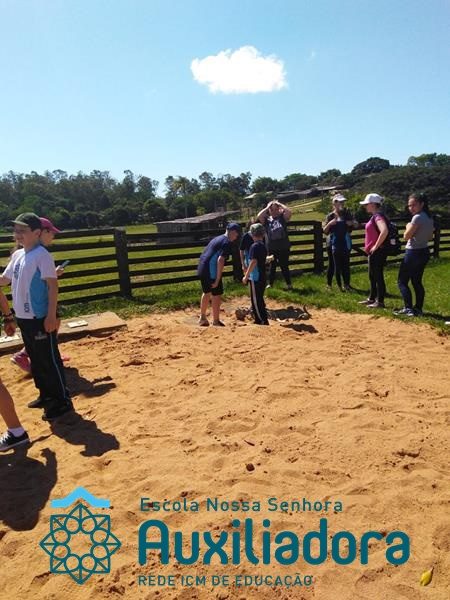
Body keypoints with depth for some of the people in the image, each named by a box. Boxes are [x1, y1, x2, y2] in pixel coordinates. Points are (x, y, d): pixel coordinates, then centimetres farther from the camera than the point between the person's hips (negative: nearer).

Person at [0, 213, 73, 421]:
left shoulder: (42, 255, -14)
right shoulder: (17, 255, 10)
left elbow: (53, 285, -17)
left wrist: (51, 315, -21)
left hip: (40, 317, -8)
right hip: (23, 317, 8)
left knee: (49, 360, -1)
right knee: (35, 359, 18)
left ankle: (62, 400, 10)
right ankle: (46, 394, 33)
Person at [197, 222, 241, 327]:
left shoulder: (217, 238, 19)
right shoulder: (227, 243, -9)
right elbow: (220, 260, -21)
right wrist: (217, 279, -20)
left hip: (201, 269, 9)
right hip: (211, 271, -9)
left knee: (206, 293, 23)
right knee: (216, 295, 3)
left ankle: (202, 318, 32)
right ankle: (216, 322, 10)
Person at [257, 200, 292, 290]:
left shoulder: (282, 218, 0)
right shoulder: (267, 220, 2)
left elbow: (289, 212, -17)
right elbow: (259, 216, -16)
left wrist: (280, 204, -8)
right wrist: (267, 207, -7)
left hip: (284, 247, -1)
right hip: (272, 248, 2)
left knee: (284, 266, 6)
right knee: (272, 266, 14)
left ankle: (289, 284, 18)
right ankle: (270, 284, 26)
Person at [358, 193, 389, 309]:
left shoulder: (378, 216, -16)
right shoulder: (374, 216, 14)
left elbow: (384, 231, -33)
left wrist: (376, 246, -24)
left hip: (378, 252, -10)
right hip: (373, 252, 10)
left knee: (378, 276, -4)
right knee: (372, 276, 18)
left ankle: (380, 302, 3)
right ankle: (372, 299, 30)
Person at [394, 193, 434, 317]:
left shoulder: (417, 218, -18)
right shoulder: (429, 218, 10)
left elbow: (406, 236, -16)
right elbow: (430, 237, 18)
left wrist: (408, 227, 1)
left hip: (413, 253, -9)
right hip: (424, 252, 9)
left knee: (402, 282, -2)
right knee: (417, 281, 15)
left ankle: (408, 309, -6)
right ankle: (418, 309, 17)